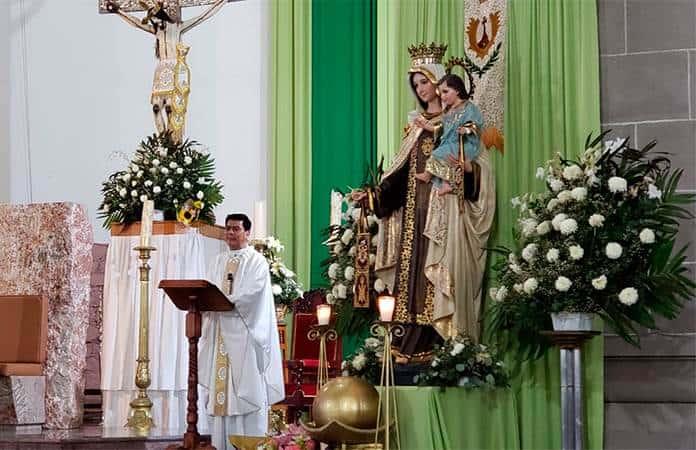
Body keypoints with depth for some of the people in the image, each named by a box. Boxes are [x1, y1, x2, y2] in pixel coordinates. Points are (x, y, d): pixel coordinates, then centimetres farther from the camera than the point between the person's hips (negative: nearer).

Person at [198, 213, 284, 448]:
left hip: (245, 334, -5)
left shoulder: (256, 261, -1)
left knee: (246, 390, -6)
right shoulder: (218, 262, 18)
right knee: (221, 386, 3)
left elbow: (251, 295, -15)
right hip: (220, 332, 5)